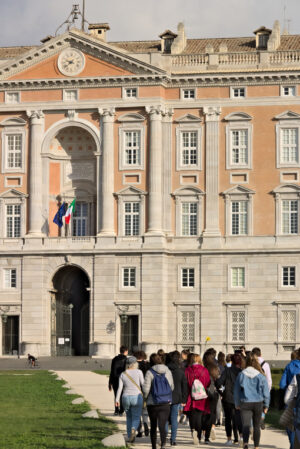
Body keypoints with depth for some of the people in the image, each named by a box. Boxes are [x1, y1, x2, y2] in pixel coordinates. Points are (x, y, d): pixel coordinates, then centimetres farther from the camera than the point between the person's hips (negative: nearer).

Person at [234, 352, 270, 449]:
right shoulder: (261, 375, -4)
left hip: (245, 404, -1)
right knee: (256, 426, 16)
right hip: (258, 404, 1)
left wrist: (237, 404, 17)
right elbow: (266, 392, -1)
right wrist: (266, 405, 10)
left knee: (246, 425, -7)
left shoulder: (241, 375, -3)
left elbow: (236, 391, 4)